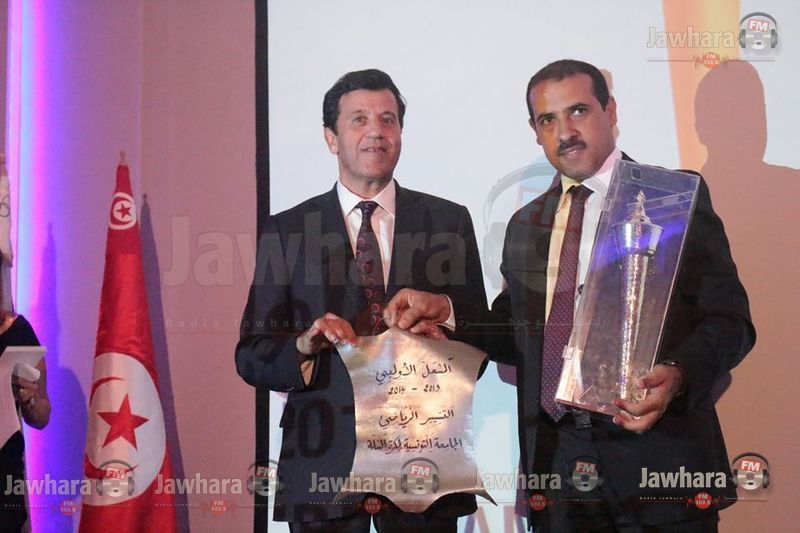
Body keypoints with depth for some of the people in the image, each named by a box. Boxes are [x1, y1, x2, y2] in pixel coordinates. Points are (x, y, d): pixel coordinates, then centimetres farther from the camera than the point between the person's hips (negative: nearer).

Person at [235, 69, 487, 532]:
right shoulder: (287, 231, 4)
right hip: (323, 463, 0)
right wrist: (304, 345, -18)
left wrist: (444, 328, -16)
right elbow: (251, 356, 2)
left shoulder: (448, 221, 5)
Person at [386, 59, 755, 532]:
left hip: (656, 455, -4)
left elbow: (729, 320, -5)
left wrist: (677, 375, -23)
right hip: (555, 462, 4)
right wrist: (445, 312, 2)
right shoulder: (526, 225, 15)